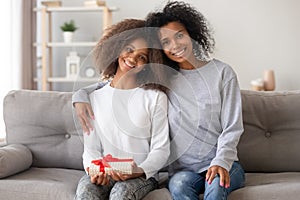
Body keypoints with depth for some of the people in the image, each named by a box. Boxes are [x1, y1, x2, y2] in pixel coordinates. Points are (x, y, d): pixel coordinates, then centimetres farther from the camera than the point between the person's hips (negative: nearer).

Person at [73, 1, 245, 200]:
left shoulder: (222, 72, 2)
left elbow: (232, 127, -1)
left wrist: (221, 162, -18)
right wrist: (82, 94, -1)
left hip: (223, 163, -1)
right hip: (184, 169, 1)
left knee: (217, 183, -36)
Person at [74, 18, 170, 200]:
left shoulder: (155, 97, 4)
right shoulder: (95, 98, 12)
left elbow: (160, 150, 0)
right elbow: (91, 148, 9)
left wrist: (140, 170, -19)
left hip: (142, 175, -2)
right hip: (103, 174, 2)